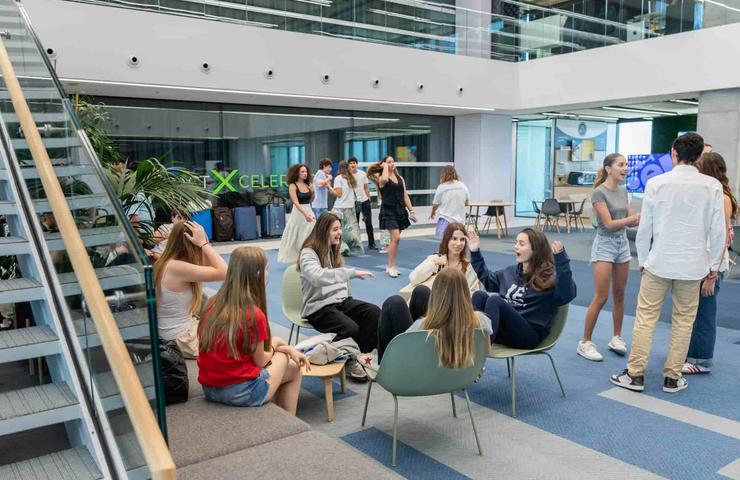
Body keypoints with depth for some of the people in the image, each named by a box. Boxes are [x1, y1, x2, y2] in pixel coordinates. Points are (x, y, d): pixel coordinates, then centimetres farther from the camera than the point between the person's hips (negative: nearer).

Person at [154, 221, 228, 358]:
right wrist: (203, 243, -23)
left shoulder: (166, 263, 2)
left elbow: (208, 265, 9)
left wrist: (204, 244, -5)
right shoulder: (177, 268, -26)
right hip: (181, 340, -9)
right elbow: (223, 272, -29)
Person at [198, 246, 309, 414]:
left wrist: (280, 346, 9)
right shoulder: (254, 314, -19)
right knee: (294, 368, 16)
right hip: (240, 393, -7)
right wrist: (273, 346, 13)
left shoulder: (213, 303, 1)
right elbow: (260, 361, -7)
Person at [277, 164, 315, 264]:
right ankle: (295, 259, 16)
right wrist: (305, 214, -31)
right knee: (296, 238, 5)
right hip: (298, 213, -4)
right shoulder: (293, 186, -8)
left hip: (309, 212, 5)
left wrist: (312, 191, -2)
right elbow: (296, 202, -19)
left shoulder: (308, 185, 6)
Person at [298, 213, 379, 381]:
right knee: (351, 328, -31)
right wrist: (351, 272, -35)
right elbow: (317, 277, -31)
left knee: (374, 312, -19)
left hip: (341, 300, 7)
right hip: (319, 307, -7)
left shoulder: (334, 251, 17)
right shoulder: (308, 253, -11)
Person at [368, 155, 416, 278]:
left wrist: (411, 211, 8)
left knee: (395, 239, 10)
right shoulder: (382, 179, -4)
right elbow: (384, 179, -31)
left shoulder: (400, 178, 12)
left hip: (400, 211, 6)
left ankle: (390, 266, 19)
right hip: (388, 211, -6)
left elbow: (405, 196, 13)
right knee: (396, 238, -16)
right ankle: (391, 267, -5)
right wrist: (385, 166, -14)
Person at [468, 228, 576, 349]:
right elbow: (486, 280, 34)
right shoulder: (510, 271, 17)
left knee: (494, 300, -28)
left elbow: (567, 295, -26)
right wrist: (475, 252, 27)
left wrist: (561, 259, -34)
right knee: (479, 295, -20)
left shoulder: (549, 278, -4)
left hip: (530, 334, -6)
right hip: (501, 331, 6)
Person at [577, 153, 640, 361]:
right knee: (601, 297, -8)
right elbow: (608, 224, -18)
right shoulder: (599, 192, -13)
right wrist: (637, 217, -22)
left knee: (619, 295, 12)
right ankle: (585, 342, 0)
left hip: (623, 243, 7)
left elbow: (631, 220, 9)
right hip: (604, 244, -7)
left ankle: (616, 338, 24)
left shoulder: (623, 191, 9)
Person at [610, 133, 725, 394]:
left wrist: (643, 259, 9)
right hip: (692, 264, 1)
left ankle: (635, 374, 9)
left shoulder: (657, 183, -7)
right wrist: (713, 265, 10)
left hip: (659, 262, -1)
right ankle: (672, 377, 17)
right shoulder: (712, 186, -5)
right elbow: (718, 230, -2)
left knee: (646, 317, 6)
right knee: (683, 321, 11)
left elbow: (644, 227, -3)